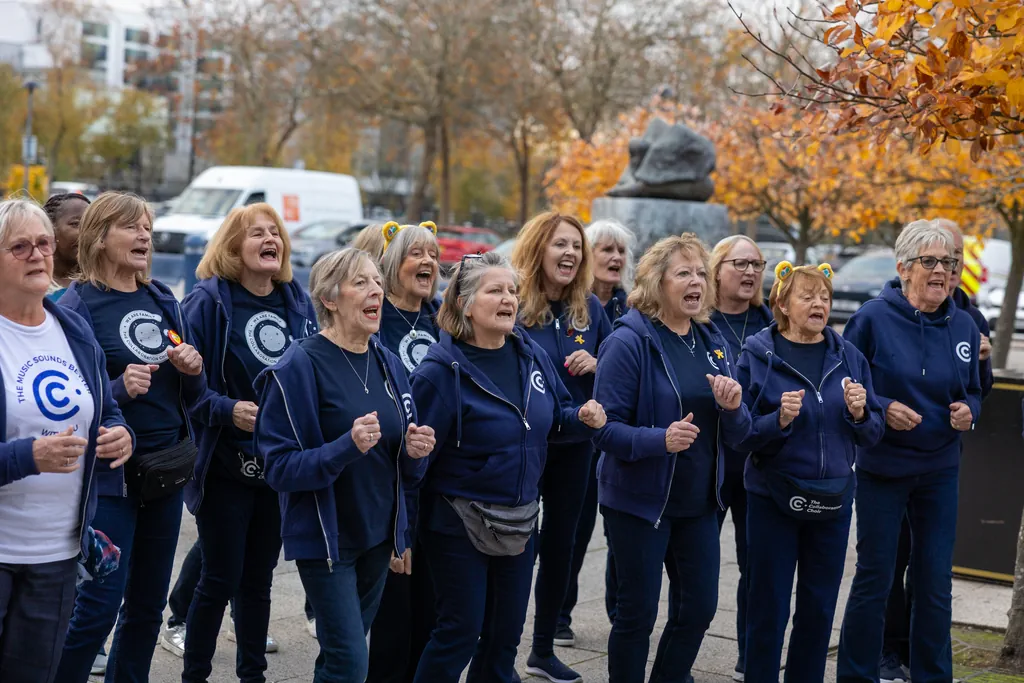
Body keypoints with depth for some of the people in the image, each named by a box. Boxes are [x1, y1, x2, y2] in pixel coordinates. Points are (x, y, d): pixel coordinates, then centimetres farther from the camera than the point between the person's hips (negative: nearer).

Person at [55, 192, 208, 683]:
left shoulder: (164, 301, 10)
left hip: (167, 472, 7)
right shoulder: (77, 305, -9)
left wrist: (194, 370, -5)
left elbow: (189, 397, 16)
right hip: (110, 476, -6)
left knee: (148, 602, 14)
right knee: (98, 606, -7)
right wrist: (120, 389, -27)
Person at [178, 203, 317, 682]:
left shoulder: (299, 302, 6)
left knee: (259, 579, 14)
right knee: (221, 579, 0)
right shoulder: (209, 301, -10)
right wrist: (228, 410, -25)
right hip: (226, 464, -5)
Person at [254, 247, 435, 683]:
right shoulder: (300, 366, -14)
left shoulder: (388, 364, 6)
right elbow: (280, 468, -18)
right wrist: (348, 447, -31)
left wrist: (415, 451, -8)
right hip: (325, 537, -6)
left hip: (377, 533, 6)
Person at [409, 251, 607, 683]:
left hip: (520, 520, 6)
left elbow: (555, 418, 14)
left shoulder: (532, 355, 1)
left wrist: (584, 419, -9)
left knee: (506, 632, 16)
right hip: (460, 522, -6)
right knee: (460, 632, 0)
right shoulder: (441, 369, -18)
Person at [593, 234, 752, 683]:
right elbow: (605, 429, -18)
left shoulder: (713, 342, 6)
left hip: (699, 501, 6)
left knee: (699, 607, 12)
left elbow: (735, 435, 9)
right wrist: (660, 439, -34)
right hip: (640, 500, -6)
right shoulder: (629, 342, -14)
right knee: (638, 612, 4)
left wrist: (733, 408, -13)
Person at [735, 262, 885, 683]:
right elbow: (741, 434, -9)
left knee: (819, 608, 11)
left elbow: (873, 434, 6)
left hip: (833, 498, 3)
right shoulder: (757, 355, -6)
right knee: (768, 608, 3)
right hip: (773, 498, -3)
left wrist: (859, 413, -15)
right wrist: (779, 419, -25)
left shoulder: (849, 357, 4)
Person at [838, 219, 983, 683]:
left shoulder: (963, 326, 2)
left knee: (936, 582, 8)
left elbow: (973, 392, 14)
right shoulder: (873, 318, -10)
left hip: (940, 471, 4)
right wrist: (882, 408, -20)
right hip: (882, 467, -4)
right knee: (874, 578, 3)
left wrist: (967, 412, -8)